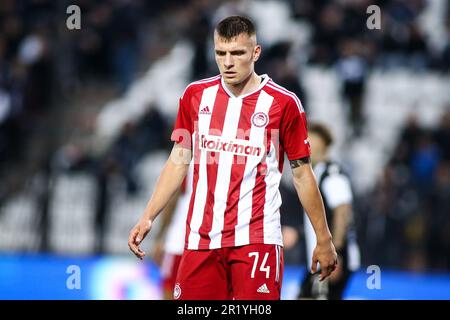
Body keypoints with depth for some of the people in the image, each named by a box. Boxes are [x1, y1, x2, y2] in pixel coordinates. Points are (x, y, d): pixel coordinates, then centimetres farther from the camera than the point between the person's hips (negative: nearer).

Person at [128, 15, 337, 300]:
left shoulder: (284, 103, -2)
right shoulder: (196, 95, 8)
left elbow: (302, 174, 4)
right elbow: (179, 162, 15)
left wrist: (324, 240, 5)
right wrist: (148, 218, 8)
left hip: (257, 240, -3)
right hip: (201, 238, 3)